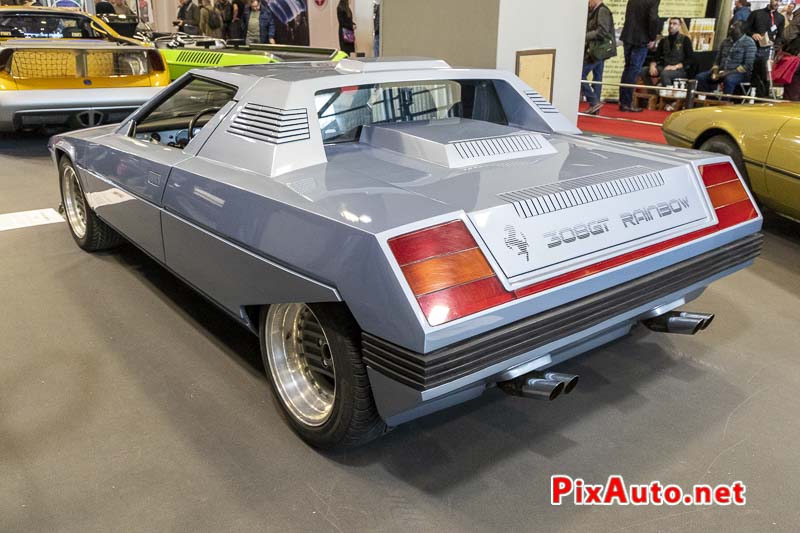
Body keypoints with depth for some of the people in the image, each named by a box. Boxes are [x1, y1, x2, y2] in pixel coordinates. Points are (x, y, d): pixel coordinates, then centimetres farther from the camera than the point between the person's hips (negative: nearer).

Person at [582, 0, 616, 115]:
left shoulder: (602, 10, -13)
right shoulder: (595, 11, 15)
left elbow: (602, 32, -21)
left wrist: (585, 36, -17)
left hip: (598, 50, -10)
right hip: (598, 49, 10)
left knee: (579, 75, -11)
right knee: (597, 77, 10)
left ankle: (594, 102, -9)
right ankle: (594, 106, 14)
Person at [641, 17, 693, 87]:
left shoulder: (685, 40, 1)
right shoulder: (663, 41, 14)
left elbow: (690, 59, -6)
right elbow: (656, 57, 11)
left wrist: (675, 66, -20)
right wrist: (652, 65, -13)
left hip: (680, 69, -5)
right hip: (665, 67, 5)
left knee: (664, 73, -38)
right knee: (644, 70, -17)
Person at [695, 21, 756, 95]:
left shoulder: (749, 43, -4)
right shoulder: (725, 42, 15)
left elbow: (748, 66, -12)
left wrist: (730, 72, -21)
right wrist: (715, 71, -4)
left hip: (739, 73, -6)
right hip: (721, 71, 6)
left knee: (728, 80, -40)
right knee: (700, 77, -16)